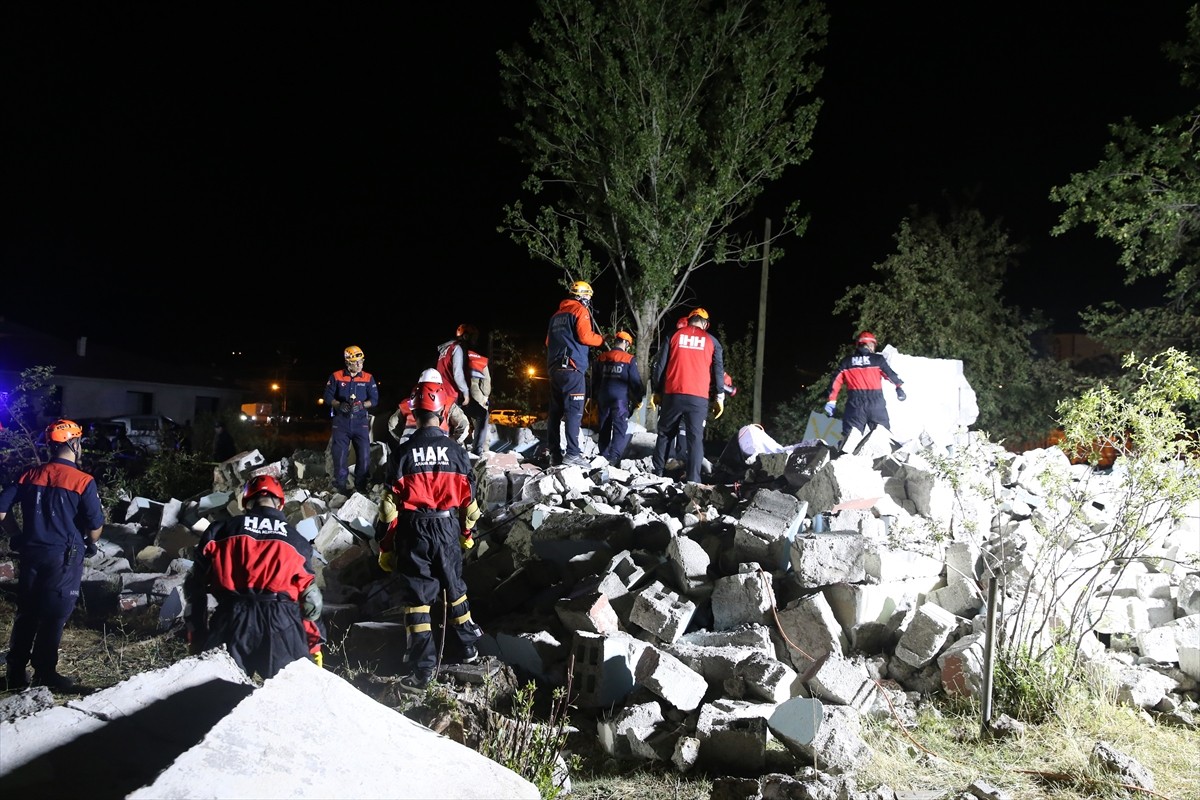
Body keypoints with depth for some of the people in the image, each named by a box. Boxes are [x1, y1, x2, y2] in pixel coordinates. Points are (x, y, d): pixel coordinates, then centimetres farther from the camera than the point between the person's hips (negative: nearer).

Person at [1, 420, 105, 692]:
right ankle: (45, 673, 12)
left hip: (31, 553, 5)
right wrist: (89, 543, 8)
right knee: (54, 616, 5)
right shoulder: (83, 481, -12)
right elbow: (95, 528, -14)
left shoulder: (30, 475, 2)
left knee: (26, 614, 15)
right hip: (65, 557, -5)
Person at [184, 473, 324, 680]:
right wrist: (315, 644, 25)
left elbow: (195, 586, 14)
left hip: (232, 620, 0)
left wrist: (197, 640, 20)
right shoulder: (296, 540, 15)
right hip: (282, 626, 0)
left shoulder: (220, 531, 15)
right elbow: (310, 597, 16)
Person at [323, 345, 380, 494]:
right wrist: (339, 405, -16)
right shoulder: (336, 377, 1)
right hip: (341, 421, 0)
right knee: (339, 454, 0)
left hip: (360, 421, 1)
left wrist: (362, 405, -16)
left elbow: (374, 399, 2)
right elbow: (328, 397, 3)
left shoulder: (368, 378, 4)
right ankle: (341, 484, 13)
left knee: (364, 455, -3)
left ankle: (361, 485, 9)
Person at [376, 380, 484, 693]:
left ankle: (422, 669, 2)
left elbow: (390, 505, -8)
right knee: (455, 588, 21)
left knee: (417, 596, 3)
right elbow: (469, 499, 4)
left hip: (413, 532, -2)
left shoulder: (403, 453, -10)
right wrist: (467, 532, 21)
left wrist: (385, 546, 1)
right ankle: (469, 647, 35)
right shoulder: (457, 451, -4)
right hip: (448, 529, 3)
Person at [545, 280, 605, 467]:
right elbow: (584, 336, -13)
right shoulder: (580, 311, -2)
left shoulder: (557, 315, 22)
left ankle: (554, 454, 7)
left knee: (555, 411, 7)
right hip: (572, 368, -8)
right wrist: (601, 339, 2)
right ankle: (572, 453, -17)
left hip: (555, 368, 8)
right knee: (574, 411, -11)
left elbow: (549, 341, 24)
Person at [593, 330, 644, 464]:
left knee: (604, 428, 13)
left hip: (603, 398, 5)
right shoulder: (629, 359, -6)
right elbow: (635, 381, -5)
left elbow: (595, 380, 17)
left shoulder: (601, 358, 10)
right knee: (621, 428, -5)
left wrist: (595, 397, 26)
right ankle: (614, 458, -17)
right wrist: (639, 398, 7)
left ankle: (604, 456, 17)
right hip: (620, 398, -5)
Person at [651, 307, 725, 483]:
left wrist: (657, 391, 14)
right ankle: (693, 479, -9)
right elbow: (718, 370, 6)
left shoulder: (674, 336, 10)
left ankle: (657, 472, 16)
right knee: (695, 438, -1)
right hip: (698, 397, -1)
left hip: (673, 394, 1)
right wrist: (719, 397, 8)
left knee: (665, 434, 14)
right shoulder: (711, 341, 10)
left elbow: (660, 366, 8)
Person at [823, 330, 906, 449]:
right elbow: (891, 375, 11)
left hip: (854, 403, 1)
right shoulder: (878, 360, 6)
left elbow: (836, 381, 7)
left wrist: (831, 401, 11)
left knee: (851, 435, -2)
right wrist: (899, 387, 28)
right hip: (876, 402, -1)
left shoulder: (846, 362, 11)